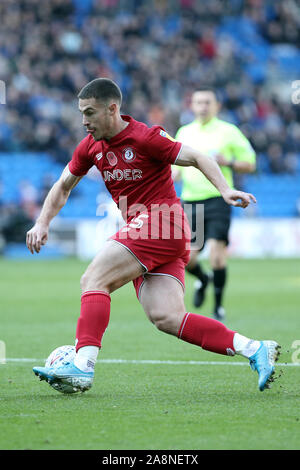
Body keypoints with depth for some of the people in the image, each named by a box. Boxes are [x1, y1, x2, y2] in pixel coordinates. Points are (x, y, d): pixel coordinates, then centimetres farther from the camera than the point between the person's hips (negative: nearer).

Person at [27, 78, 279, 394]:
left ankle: (83, 367, -23)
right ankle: (255, 350, -7)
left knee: (93, 279, -17)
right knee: (166, 318, -7)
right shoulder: (90, 146, 13)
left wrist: (225, 190, -23)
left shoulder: (144, 137, -9)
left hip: (162, 225, -7)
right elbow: (63, 186, 23)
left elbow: (196, 158, -9)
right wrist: (42, 223, 9)